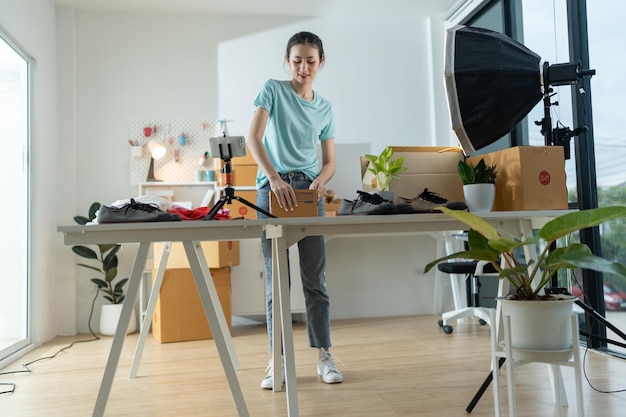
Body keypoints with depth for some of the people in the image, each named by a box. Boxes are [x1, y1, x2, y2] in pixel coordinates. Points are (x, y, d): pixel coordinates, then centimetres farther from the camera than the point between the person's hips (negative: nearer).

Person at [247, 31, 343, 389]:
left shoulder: (326, 108, 14)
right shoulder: (273, 90, 4)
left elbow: (330, 161, 12)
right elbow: (254, 138, -9)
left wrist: (321, 181, -11)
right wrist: (275, 178, -23)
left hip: (308, 190, 3)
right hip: (272, 188, -2)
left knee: (315, 277, 3)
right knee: (276, 279, 1)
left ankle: (324, 356, 13)